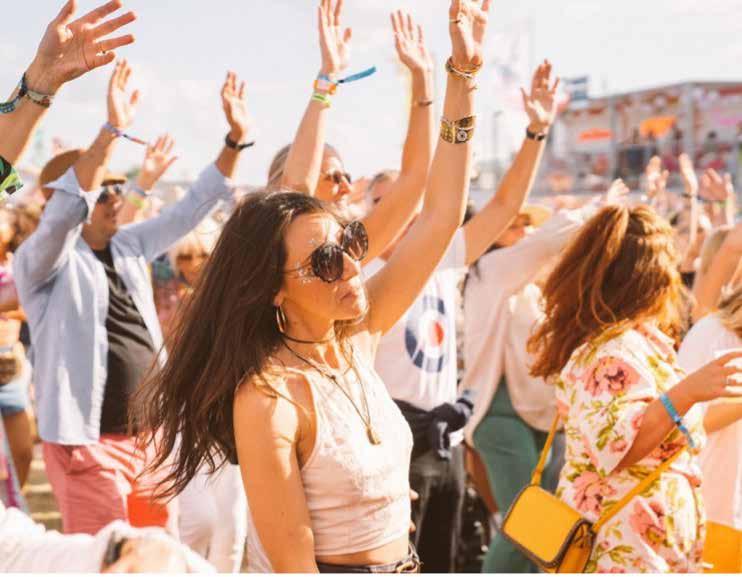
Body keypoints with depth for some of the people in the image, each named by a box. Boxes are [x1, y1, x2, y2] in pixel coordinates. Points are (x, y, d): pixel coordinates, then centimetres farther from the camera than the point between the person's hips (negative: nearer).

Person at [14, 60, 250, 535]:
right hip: (89, 444, -7)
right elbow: (64, 210, -28)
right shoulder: (42, 261, -9)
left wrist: (236, 139, 0)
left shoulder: (129, 247, 10)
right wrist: (112, 131, -38)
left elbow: (191, 209, 10)